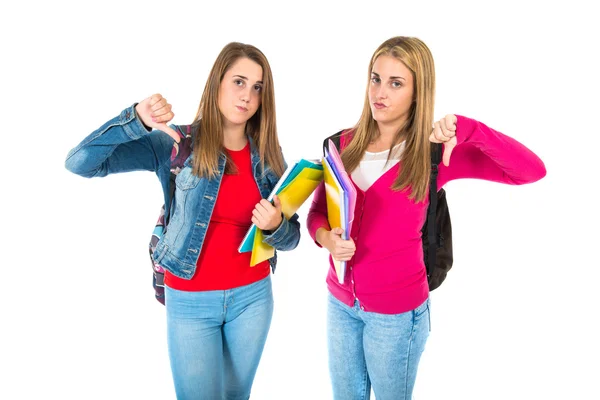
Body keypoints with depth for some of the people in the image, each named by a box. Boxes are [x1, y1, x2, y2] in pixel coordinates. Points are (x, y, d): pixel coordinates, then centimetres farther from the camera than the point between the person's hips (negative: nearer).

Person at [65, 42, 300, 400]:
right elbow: (81, 163, -18)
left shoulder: (269, 155, -3)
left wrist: (275, 226, -22)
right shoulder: (176, 144, -11)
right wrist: (136, 121, -32)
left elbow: (291, 237, 1)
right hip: (191, 301, -3)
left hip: (253, 295, 3)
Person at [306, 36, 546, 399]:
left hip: (397, 310, -3)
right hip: (340, 300, 4)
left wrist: (466, 129, -32)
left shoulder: (434, 152, -14)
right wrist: (326, 237, -19)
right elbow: (317, 211, 3)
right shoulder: (344, 144, -3)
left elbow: (533, 171, -21)